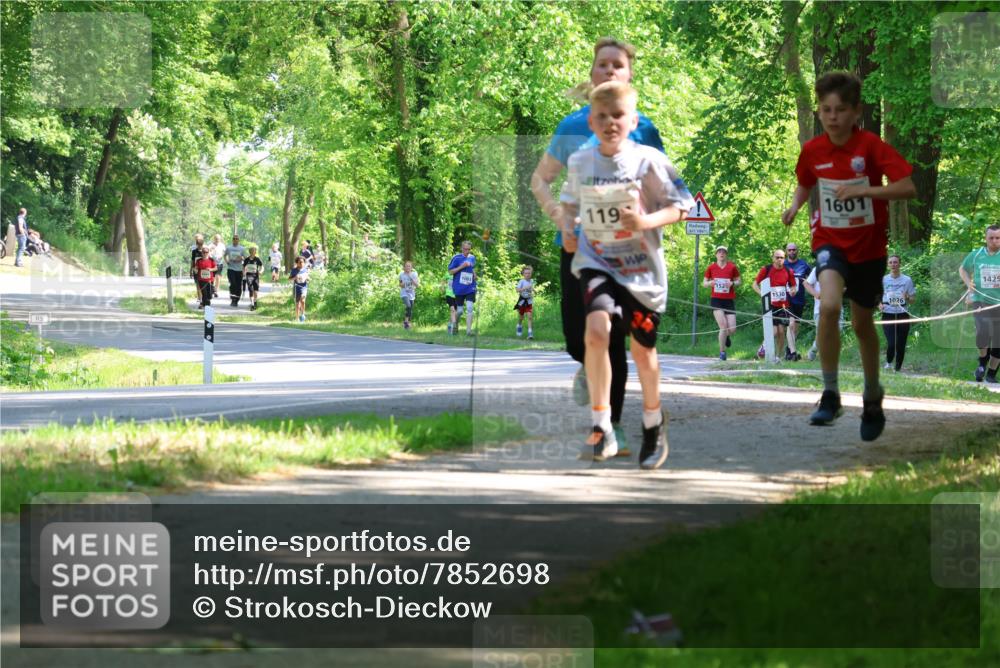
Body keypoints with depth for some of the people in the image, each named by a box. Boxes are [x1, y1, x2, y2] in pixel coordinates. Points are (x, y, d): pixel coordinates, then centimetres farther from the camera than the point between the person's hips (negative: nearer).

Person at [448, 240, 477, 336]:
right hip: (459, 288, -3)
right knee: (459, 310, 5)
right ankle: (455, 324, 34)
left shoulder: (472, 258, 9)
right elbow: (450, 271, -7)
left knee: (469, 308, -12)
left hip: (470, 288, 3)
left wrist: (474, 274, 8)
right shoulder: (457, 258, -6)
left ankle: (468, 330, -14)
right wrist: (461, 267, -17)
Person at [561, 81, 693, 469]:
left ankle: (653, 422, 37)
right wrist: (567, 226, -1)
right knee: (597, 329, -24)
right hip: (596, 262, 1)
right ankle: (601, 427, -20)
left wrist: (647, 222, -22)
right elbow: (570, 201, 19)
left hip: (641, 267, -1)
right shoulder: (580, 162, 0)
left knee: (642, 348, 11)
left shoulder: (648, 161, -10)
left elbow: (680, 206, -6)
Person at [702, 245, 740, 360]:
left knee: (732, 329, -5)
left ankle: (727, 336, 34)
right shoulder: (711, 268, 4)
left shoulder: (732, 267, 3)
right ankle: (722, 352, 0)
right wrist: (710, 283, -12)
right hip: (716, 300, -1)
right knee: (723, 326, -15)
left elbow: (738, 281, 11)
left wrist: (732, 283, -11)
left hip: (729, 300, 1)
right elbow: (704, 283, 11)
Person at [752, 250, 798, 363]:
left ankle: (778, 355, 12)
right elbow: (755, 284, 3)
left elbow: (794, 286, 15)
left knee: (781, 332, 1)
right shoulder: (766, 269, -3)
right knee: (774, 332, -12)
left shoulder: (788, 271, 4)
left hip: (783, 306, 3)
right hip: (771, 305, -3)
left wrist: (792, 290, -8)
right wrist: (763, 294, -13)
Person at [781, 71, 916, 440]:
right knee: (829, 306, -26)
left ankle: (872, 396, 36)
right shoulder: (812, 151, -5)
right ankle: (830, 394, -16)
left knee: (862, 323, 12)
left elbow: (908, 188, -21)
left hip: (869, 246, -1)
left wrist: (862, 190, -31)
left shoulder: (871, 146, -15)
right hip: (830, 240, 1)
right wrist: (795, 205, -5)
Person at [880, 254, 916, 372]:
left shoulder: (907, 280, 5)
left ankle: (898, 368, 16)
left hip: (902, 315, 1)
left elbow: (912, 300, 9)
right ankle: (888, 362, 13)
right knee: (891, 343, -15)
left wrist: (908, 298, -14)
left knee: (900, 345, 0)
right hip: (888, 315, -1)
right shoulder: (883, 280, 5)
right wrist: (880, 305, -8)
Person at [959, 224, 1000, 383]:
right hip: (981, 301, -1)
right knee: (983, 331, -25)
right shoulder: (976, 255, 3)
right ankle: (983, 361, 3)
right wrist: (968, 282, 4)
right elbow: (962, 269, 21)